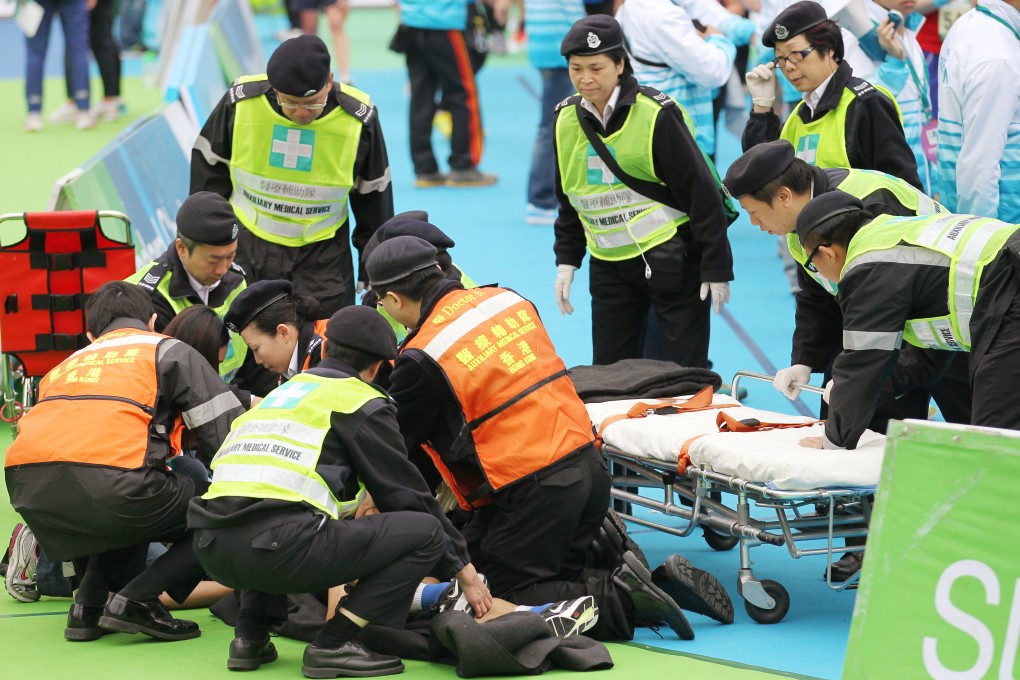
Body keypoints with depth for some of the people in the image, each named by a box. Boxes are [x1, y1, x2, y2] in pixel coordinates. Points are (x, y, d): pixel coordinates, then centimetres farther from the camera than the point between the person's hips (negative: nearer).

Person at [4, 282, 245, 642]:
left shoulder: (65, 366, 35)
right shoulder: (169, 350, 22)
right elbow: (226, 434, 14)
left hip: (28, 493, 6)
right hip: (109, 485, -6)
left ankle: (89, 605, 17)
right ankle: (136, 599, -1)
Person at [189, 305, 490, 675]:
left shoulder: (278, 395, 31)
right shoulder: (360, 400, 10)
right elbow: (407, 494, 12)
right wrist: (464, 570, 22)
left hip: (212, 548, 8)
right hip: (280, 545, -8)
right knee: (426, 531, 4)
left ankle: (249, 635, 23)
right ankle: (335, 644, -5)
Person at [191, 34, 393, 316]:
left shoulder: (358, 119, -15)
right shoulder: (241, 101, -15)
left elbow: (373, 197, 1)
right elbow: (209, 169, 3)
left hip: (323, 254, -1)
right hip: (246, 246, 1)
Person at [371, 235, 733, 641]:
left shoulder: (421, 361, -12)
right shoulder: (506, 300, 9)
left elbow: (405, 452, 1)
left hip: (530, 492, -8)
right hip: (589, 467, 8)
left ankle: (625, 600, -12)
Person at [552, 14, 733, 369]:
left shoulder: (656, 113, -14)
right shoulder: (567, 120, 3)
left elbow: (700, 190, -12)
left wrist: (716, 267, -13)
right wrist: (566, 261, 11)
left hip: (672, 259, -5)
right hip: (609, 266, 5)